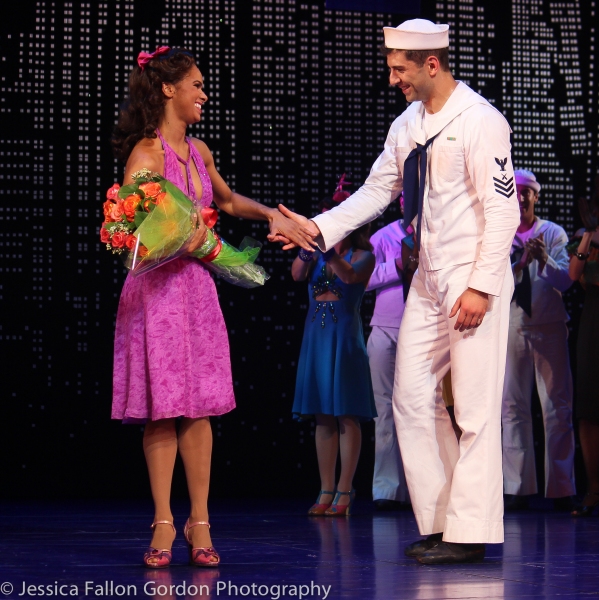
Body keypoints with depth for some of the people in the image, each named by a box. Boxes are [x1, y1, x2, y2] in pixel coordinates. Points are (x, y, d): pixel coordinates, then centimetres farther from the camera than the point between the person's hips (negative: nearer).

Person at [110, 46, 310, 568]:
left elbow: (227, 201, 31)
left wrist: (272, 215, 18)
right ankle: (164, 523, 4)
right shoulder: (146, 153, -8)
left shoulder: (198, 151, 14)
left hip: (197, 287, 6)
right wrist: (180, 243, -24)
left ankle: (199, 522, 8)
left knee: (198, 408, 3)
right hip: (157, 290, -6)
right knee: (163, 409, -3)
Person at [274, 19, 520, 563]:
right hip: (429, 278, 9)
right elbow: (376, 190, 15)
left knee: (475, 406, -5)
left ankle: (470, 533, 1)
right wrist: (320, 229, 2)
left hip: (475, 278, -8)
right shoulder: (408, 125, 11)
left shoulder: (480, 121, -13)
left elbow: (503, 209, -16)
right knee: (413, 395, 7)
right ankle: (440, 520, 15)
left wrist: (481, 287, -19)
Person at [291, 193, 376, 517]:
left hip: (345, 337, -4)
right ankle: (326, 491, 8)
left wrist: (329, 251, -38)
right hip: (316, 335, 5)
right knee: (323, 417, 5)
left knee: (346, 415, -5)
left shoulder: (362, 256, 0)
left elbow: (350, 276, -21)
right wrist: (306, 251, -28)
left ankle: (344, 491, -3)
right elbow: (297, 274, -8)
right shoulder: (319, 255, 11)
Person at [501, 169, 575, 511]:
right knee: (513, 407, 0)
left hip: (550, 326, -1)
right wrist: (521, 263, -21)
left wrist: (545, 260, -25)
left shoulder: (553, 233, 4)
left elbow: (565, 280, -7)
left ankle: (562, 489, 1)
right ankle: (518, 488, 3)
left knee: (558, 406, -2)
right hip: (512, 327, 1)